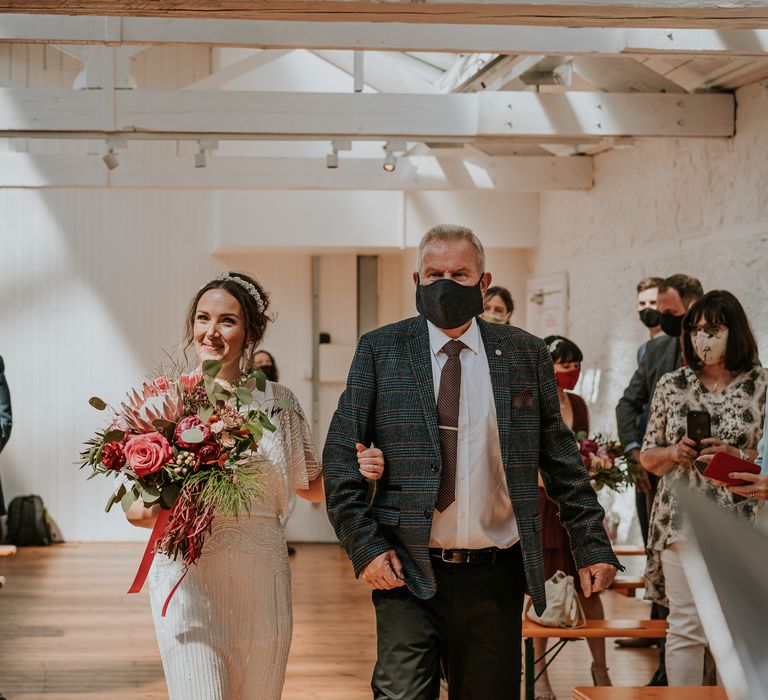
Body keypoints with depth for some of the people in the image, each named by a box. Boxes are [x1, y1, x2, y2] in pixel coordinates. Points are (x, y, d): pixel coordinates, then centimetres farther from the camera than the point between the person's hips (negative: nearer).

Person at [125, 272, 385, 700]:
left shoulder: (277, 402, 5)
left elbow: (311, 486, 16)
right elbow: (136, 508, 6)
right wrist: (151, 511, -17)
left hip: (260, 583, 2)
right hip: (188, 581, -2)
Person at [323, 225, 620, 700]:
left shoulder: (526, 355, 7)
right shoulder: (380, 351, 3)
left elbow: (562, 460, 10)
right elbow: (340, 456, 2)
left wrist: (593, 546, 5)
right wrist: (364, 546, -7)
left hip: (496, 576, 2)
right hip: (408, 572, -2)